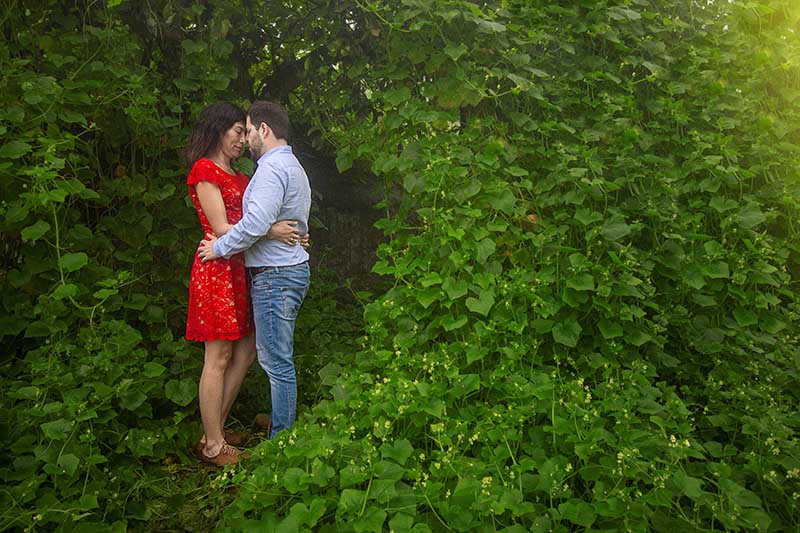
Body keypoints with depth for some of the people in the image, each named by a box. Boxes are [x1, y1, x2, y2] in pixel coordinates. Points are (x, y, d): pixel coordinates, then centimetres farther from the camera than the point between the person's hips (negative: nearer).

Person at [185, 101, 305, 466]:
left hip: (238, 269, 9)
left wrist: (289, 234, -1)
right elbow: (221, 228, -14)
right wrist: (269, 231, -20)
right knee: (218, 358, -3)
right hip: (216, 270, -9)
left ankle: (216, 430, 23)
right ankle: (213, 446, 9)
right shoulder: (204, 169, -6)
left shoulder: (235, 175, 21)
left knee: (246, 351, 11)